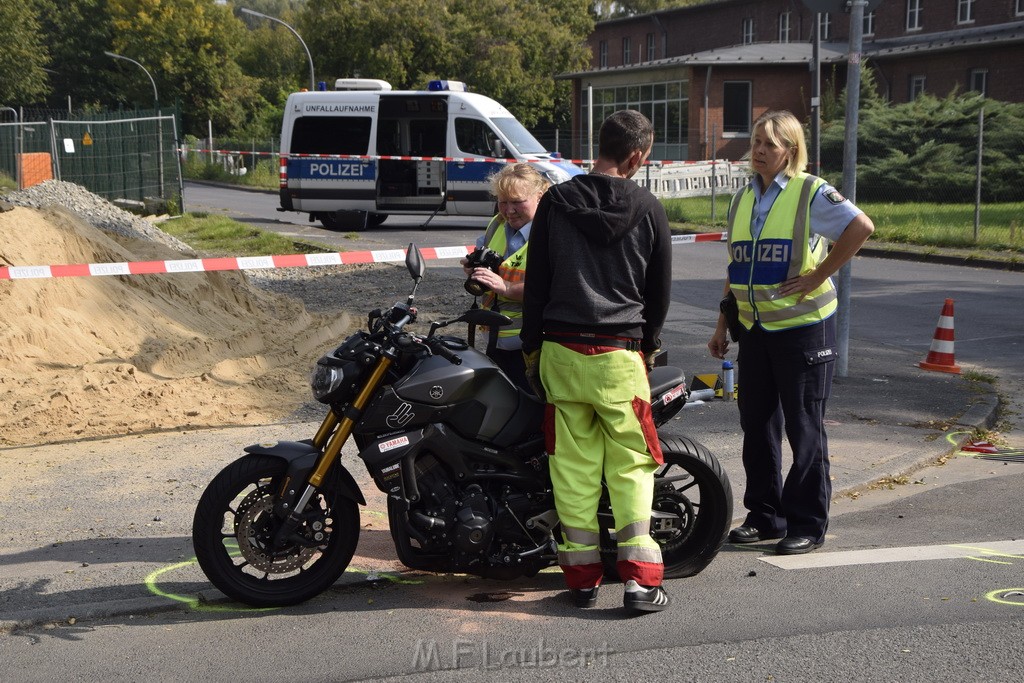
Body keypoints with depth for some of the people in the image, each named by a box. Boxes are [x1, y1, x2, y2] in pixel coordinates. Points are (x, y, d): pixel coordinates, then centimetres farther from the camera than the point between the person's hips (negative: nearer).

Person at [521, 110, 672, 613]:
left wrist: (531, 348, 13)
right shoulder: (647, 209, 0)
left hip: (561, 351, 2)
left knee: (573, 467, 7)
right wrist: (649, 344, 22)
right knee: (631, 467, 5)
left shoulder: (555, 202, 2)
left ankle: (582, 576, 13)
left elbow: (536, 282, 5)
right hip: (621, 355, -2)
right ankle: (640, 580, 0)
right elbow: (660, 288, 7)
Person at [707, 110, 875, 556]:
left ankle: (808, 524, 10)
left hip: (803, 326, -6)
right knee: (757, 425, 10)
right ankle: (765, 515, 22)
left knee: (804, 430, 1)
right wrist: (723, 325, 15)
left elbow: (861, 227, -19)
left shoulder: (811, 192, -8)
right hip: (754, 329, 7)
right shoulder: (743, 198, 13)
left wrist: (819, 276, -19)